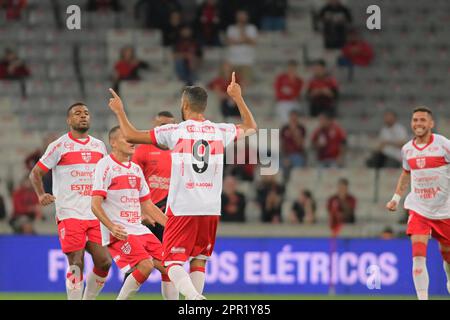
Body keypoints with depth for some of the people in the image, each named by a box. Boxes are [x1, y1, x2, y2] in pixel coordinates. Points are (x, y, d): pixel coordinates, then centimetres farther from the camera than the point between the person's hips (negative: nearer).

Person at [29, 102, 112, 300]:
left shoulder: (99, 146, 15)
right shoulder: (60, 146, 0)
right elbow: (35, 173, 1)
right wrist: (41, 195, -16)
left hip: (95, 216, 5)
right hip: (69, 215, -5)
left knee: (104, 262, -3)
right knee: (76, 264, -9)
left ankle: (88, 299, 15)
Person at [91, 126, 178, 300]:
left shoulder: (136, 169, 18)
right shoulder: (106, 165, -6)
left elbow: (147, 205, 24)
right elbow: (95, 205, -13)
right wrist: (112, 227, -28)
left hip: (140, 230, 8)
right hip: (119, 233, -8)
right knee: (146, 265, -23)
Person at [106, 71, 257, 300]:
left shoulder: (175, 131, -4)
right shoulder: (220, 132, 6)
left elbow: (130, 136, 2)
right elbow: (251, 128, 28)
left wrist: (119, 111, 19)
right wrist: (238, 98, 37)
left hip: (182, 209, -4)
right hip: (211, 209, 4)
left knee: (173, 261, -2)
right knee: (199, 260, 17)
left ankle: (194, 297, -29)